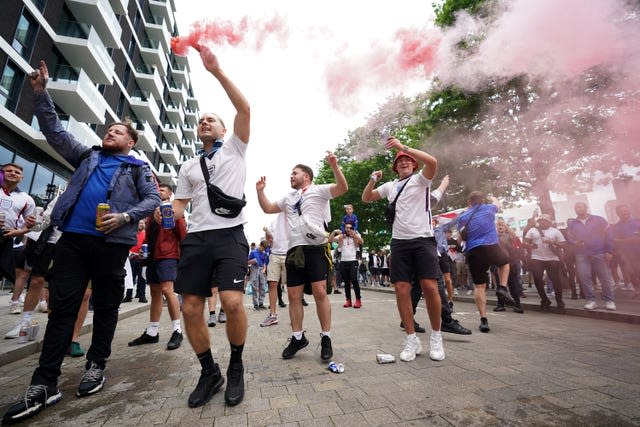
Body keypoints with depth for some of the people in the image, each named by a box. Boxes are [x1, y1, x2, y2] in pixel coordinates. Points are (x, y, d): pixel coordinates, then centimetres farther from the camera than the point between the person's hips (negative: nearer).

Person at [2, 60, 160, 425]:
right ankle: (45, 383, 8)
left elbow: (153, 199, 0)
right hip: (73, 238, 4)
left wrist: (125, 217, -14)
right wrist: (42, 92, 14)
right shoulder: (88, 156, 22)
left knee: (106, 306, 5)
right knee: (62, 306, 2)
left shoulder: (138, 168, 9)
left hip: (111, 243, -3)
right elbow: (55, 131, 22)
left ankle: (97, 365, 19)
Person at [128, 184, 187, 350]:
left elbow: (183, 234, -1)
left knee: (167, 290, -15)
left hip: (168, 256, -7)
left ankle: (177, 331, -8)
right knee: (155, 293, 10)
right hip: (152, 256, 7)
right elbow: (147, 233, 23)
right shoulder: (152, 211, 21)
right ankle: (152, 332, 18)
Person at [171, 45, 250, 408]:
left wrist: (216, 70, -3)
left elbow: (244, 108, -2)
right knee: (191, 309, 1)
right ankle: (210, 372, 23)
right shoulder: (189, 167, 22)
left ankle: (236, 368, 10)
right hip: (196, 239, 5)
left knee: (232, 303, -17)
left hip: (230, 236, -4)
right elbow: (180, 205, 20)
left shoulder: (234, 149, 11)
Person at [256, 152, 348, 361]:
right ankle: (298, 337, 22)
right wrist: (260, 191, 17)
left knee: (320, 292, -8)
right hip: (294, 250, 6)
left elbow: (343, 188, -8)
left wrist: (334, 166, -20)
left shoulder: (318, 190, 6)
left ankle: (326, 338, 7)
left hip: (315, 248, -6)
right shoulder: (288, 198, 24)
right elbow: (267, 208, 30)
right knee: (293, 296, 7)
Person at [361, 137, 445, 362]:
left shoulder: (421, 179, 6)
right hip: (399, 242, 3)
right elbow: (366, 198, 21)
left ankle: (436, 336, 12)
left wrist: (403, 147, -16)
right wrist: (373, 179, 4)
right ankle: (412, 340, 11)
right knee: (402, 290, -2)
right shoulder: (390, 186, 17)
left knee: (430, 287, -10)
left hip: (423, 239, -3)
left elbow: (432, 161, -15)